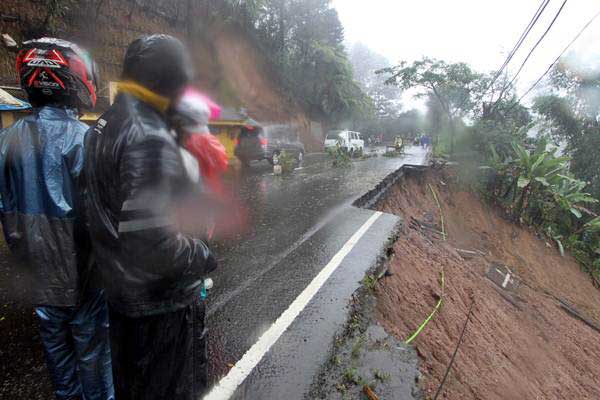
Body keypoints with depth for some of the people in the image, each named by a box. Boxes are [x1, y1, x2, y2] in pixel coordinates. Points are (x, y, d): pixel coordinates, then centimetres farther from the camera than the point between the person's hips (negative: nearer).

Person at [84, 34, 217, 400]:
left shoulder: (107, 125, 4)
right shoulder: (150, 141, -28)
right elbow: (152, 243, -34)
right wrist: (204, 255, -17)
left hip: (121, 291, 9)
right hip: (162, 301, -8)